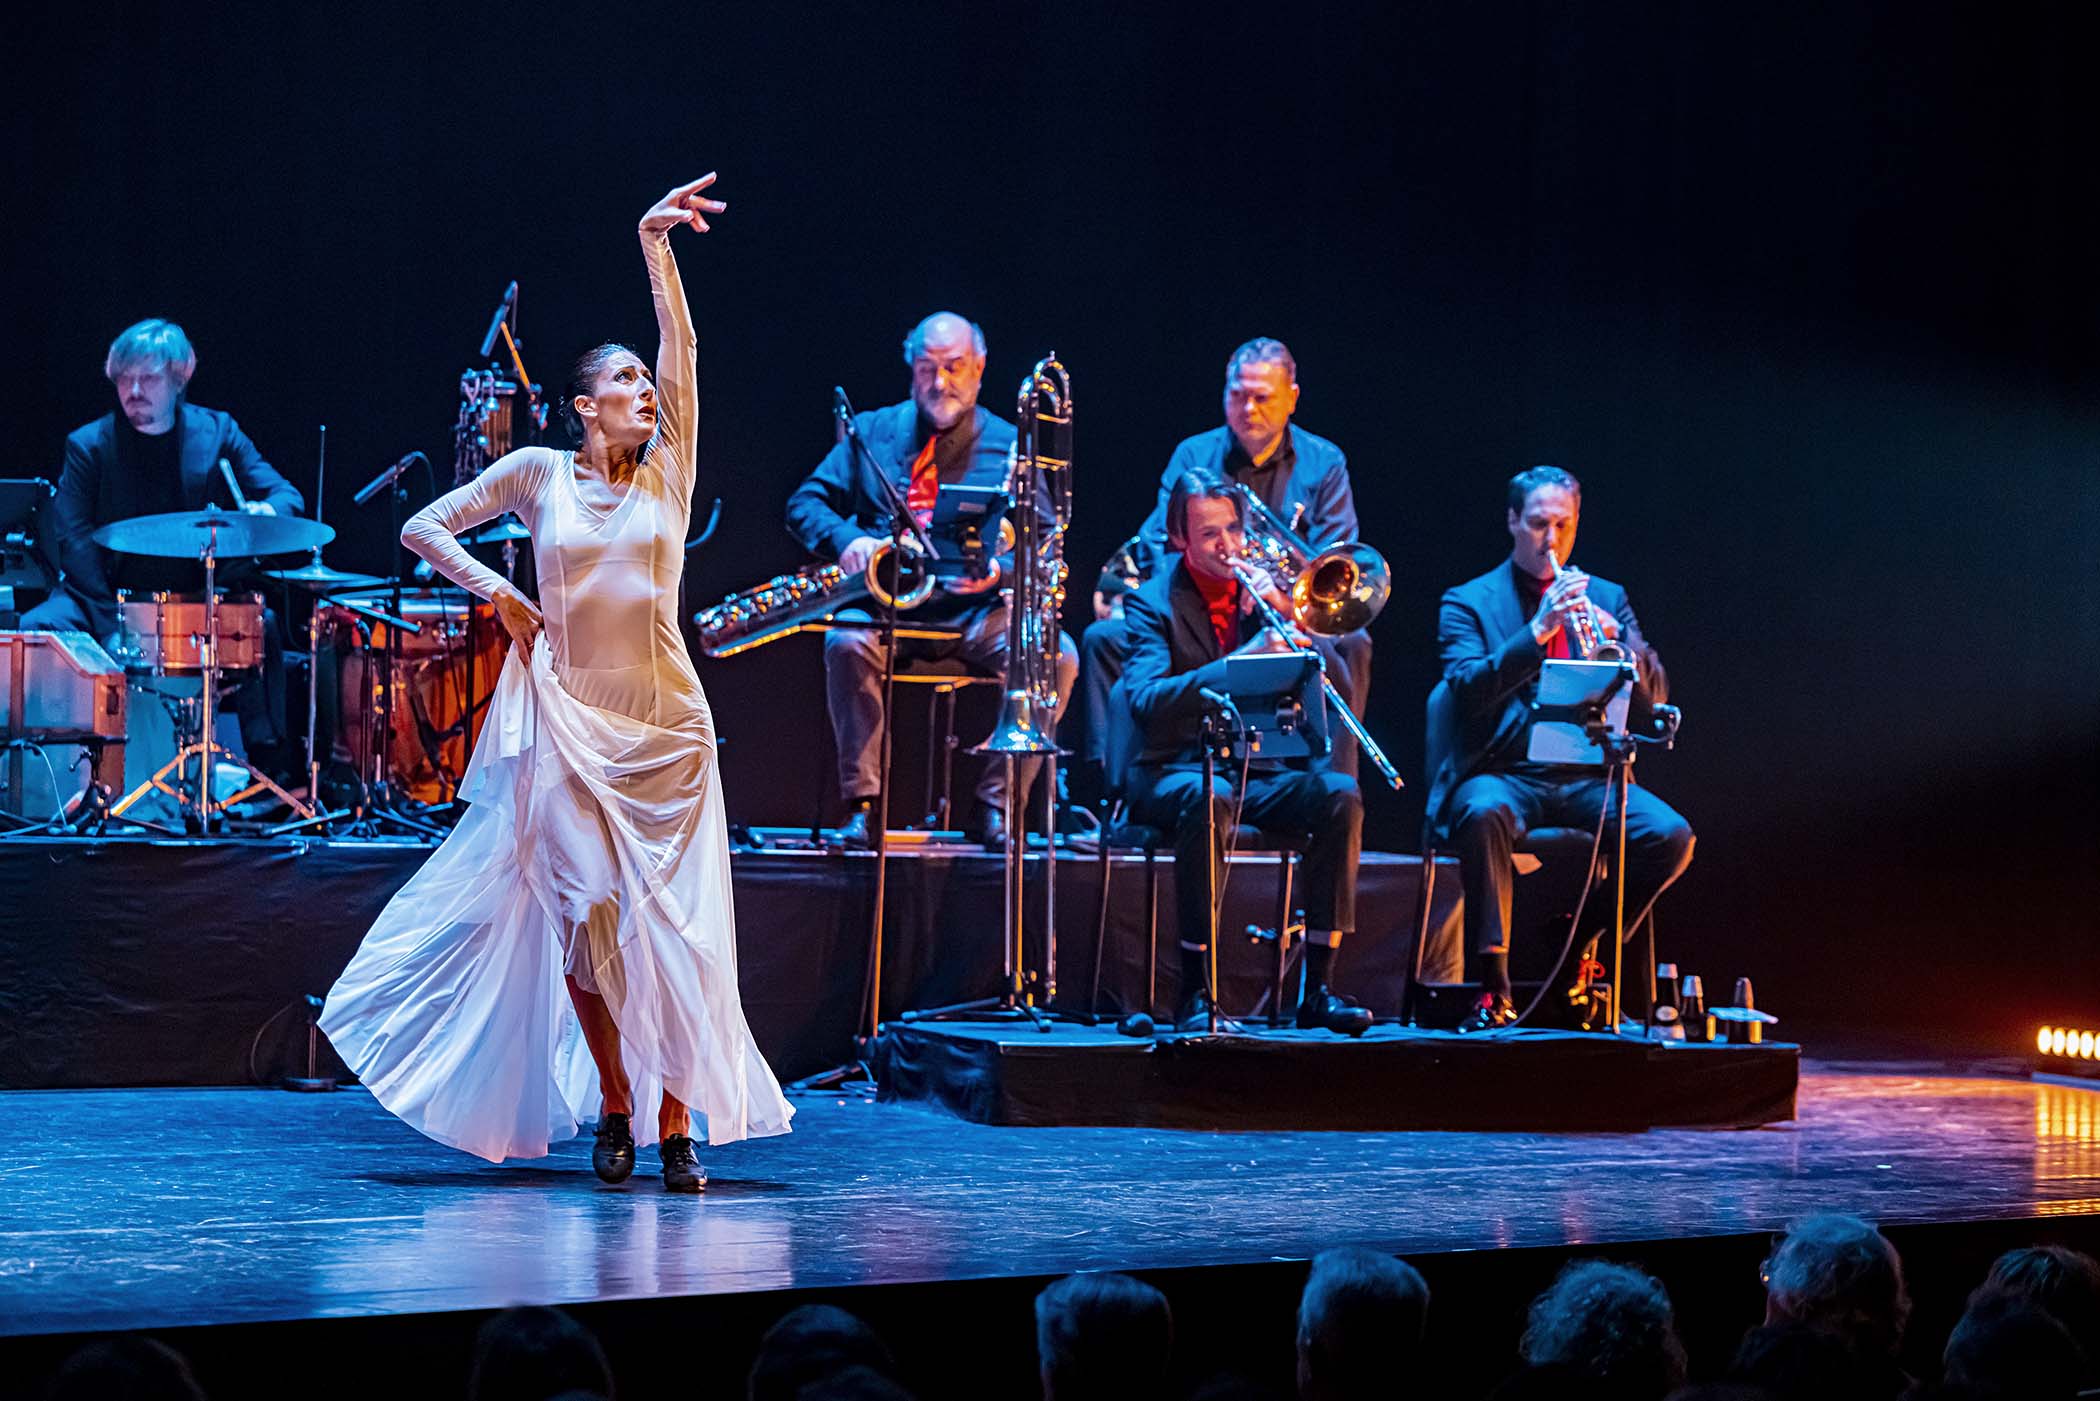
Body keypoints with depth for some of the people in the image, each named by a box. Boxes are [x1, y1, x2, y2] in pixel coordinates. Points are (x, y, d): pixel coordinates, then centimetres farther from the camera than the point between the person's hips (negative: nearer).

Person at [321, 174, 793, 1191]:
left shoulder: (668, 472, 7)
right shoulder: (538, 473, 4)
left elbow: (680, 342, -2)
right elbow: (425, 527, 10)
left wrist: (656, 243, -8)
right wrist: (498, 596, 2)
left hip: (666, 727, 1)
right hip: (569, 726, -1)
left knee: (674, 926, -3)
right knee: (586, 923, -2)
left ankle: (677, 1127, 1)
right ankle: (612, 1107, 15)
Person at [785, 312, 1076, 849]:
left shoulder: (1009, 445, 11)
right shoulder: (872, 432, 14)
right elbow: (805, 503, 10)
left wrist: (998, 569, -17)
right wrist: (847, 539, -13)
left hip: (978, 610, 0)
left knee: (1057, 656, -26)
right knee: (847, 642, -34)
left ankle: (997, 808, -19)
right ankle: (860, 803, -26)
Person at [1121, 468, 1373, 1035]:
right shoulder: (1152, 602, -1)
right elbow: (1144, 700, -20)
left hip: (1260, 769, 4)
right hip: (1177, 770, -4)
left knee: (1340, 794, -24)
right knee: (1209, 798, -38)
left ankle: (1317, 987, -21)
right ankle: (1195, 994, -32)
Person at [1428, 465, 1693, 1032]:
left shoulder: (1606, 598, 17)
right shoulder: (1468, 602, 7)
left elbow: (1653, 697, 8)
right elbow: (1467, 691, -11)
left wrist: (1616, 638, -11)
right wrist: (1536, 633, -20)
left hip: (1589, 777, 3)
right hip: (1505, 774, -3)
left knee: (1670, 835, -24)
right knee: (1484, 815, -38)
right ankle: (1493, 985, -29)